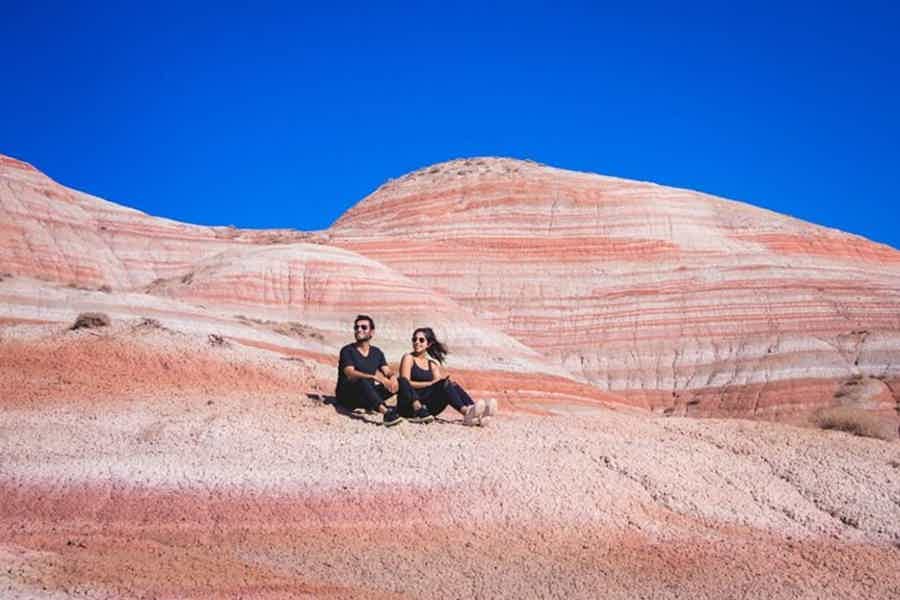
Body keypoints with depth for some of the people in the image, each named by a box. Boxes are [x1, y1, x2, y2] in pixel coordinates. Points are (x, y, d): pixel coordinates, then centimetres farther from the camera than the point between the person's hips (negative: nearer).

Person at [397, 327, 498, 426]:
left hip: (427, 407, 5)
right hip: (409, 406, -5)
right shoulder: (409, 358, 3)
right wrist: (430, 383, -20)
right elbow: (406, 383, -10)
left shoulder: (432, 363, 19)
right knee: (444, 384, -26)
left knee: (453, 386, -18)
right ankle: (465, 412, -48)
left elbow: (439, 381, 7)